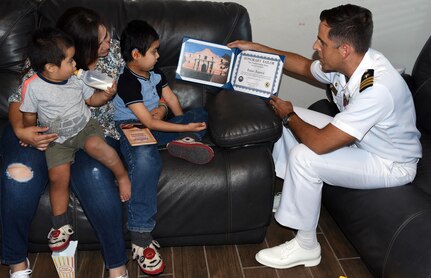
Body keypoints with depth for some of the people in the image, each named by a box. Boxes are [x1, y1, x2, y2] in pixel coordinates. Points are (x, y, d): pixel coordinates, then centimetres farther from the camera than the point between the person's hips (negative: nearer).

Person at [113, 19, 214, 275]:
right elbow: (148, 121, -21)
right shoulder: (127, 82, -16)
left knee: (201, 115, 7)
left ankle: (182, 142, -28)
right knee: (146, 160, -42)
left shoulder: (154, 72, 11)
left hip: (155, 126, 9)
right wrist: (184, 127, -22)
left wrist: (184, 124, -5)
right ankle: (140, 237, -39)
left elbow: (171, 98, 12)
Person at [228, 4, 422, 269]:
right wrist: (256, 48, 8)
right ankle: (288, 192, 22)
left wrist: (289, 116, -17)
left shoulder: (377, 88, -38)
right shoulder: (346, 64, -12)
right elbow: (305, 66, 11)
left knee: (303, 157, -28)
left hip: (390, 165, -8)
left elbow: (319, 144, -37)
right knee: (290, 119, 5)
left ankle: (306, 246, -8)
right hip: (358, 139, 9)